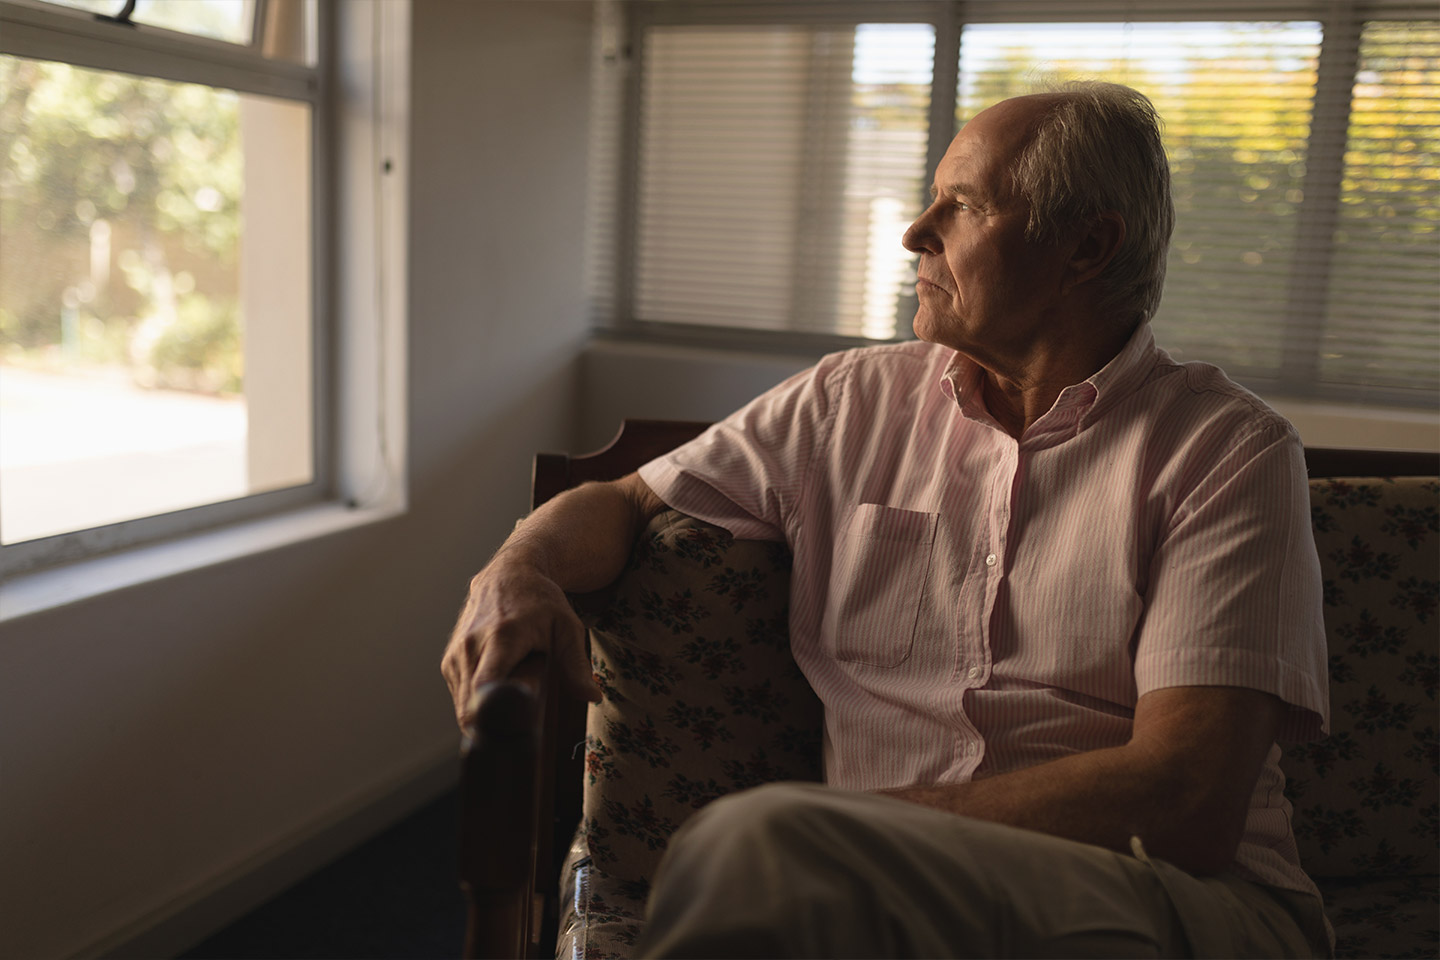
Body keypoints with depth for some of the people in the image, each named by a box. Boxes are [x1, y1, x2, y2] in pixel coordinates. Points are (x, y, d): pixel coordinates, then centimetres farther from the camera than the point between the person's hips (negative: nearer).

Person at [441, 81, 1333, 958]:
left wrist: (856, 829, -18)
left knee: (761, 844, -33)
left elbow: (1188, 802, -13)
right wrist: (514, 573, -6)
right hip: (896, 888, 4)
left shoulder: (1229, 450, -2)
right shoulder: (852, 402, 11)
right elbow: (624, 503, 18)